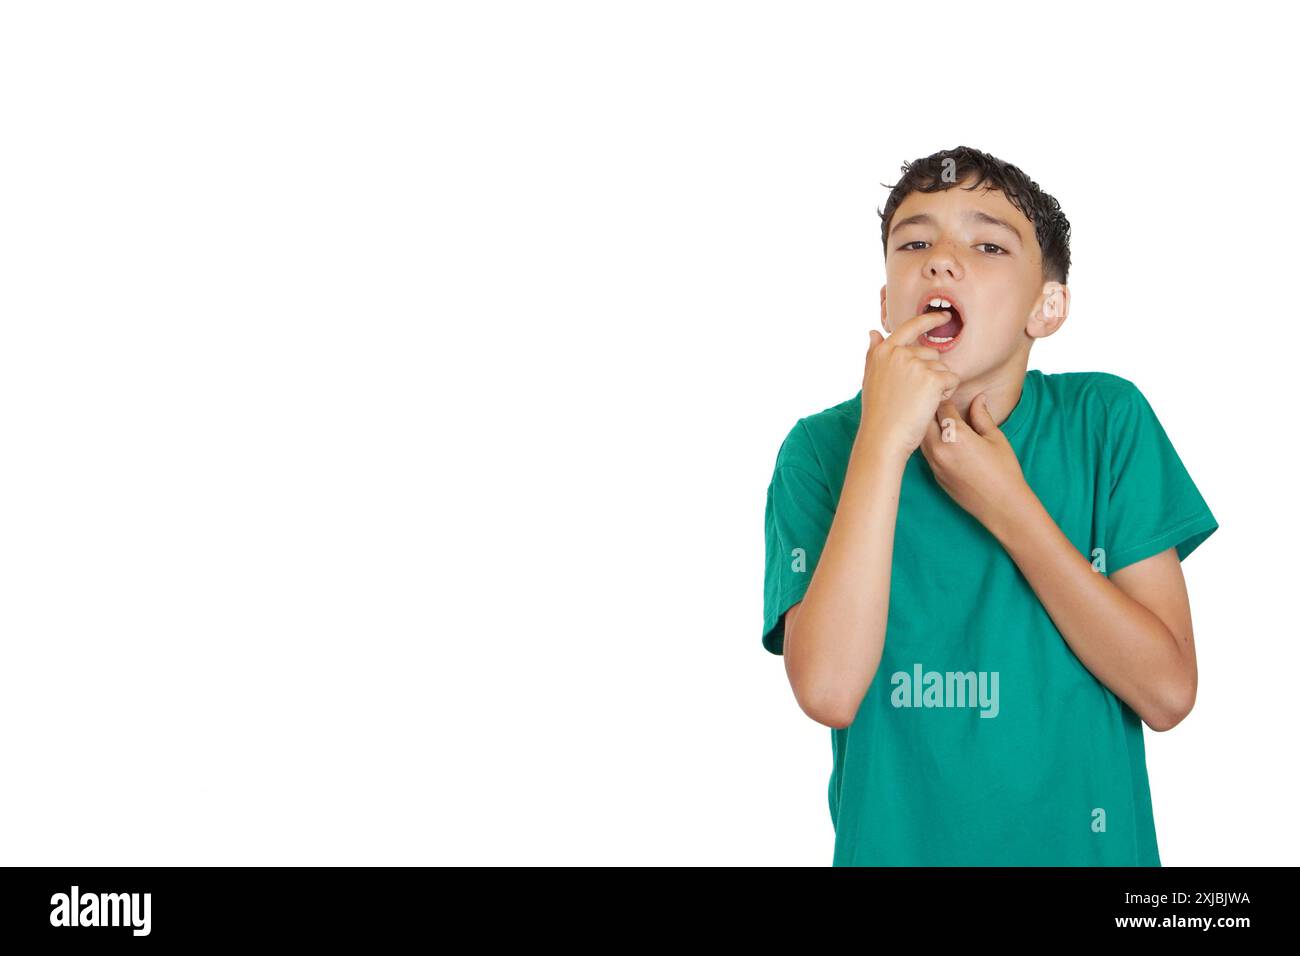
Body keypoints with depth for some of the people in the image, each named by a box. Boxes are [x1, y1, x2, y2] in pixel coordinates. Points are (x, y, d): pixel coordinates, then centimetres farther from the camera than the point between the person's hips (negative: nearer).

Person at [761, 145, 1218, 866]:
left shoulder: (1106, 420, -9)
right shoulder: (822, 447, -11)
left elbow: (1167, 693, -14)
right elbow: (828, 690, -25)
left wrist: (1006, 506, -20)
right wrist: (883, 442, -26)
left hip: (1087, 843, 1)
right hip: (895, 844, -1)